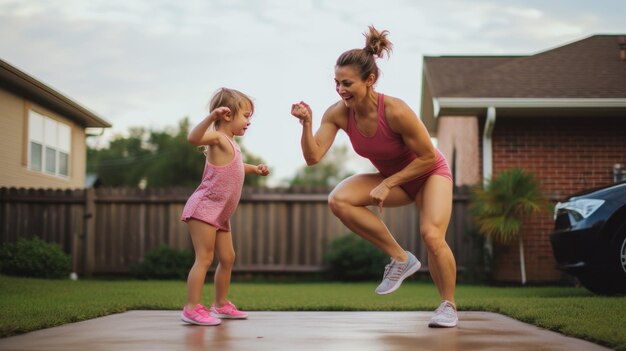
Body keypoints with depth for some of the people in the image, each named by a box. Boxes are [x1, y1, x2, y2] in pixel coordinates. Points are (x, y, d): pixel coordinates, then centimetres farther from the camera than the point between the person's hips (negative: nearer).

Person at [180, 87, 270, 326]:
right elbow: (193, 138, -35)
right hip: (204, 208, -10)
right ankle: (192, 308, -13)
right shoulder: (217, 137, -12)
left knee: (227, 258, 15)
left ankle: (221, 304, 26)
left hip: (220, 214, 10)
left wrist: (254, 169, 26)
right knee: (204, 258, -13)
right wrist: (211, 116, -46)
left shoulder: (230, 143, 18)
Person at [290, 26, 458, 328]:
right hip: (392, 179, 5)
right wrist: (306, 123, -38)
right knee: (338, 200, -20)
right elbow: (313, 157, -23)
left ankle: (448, 305, 0)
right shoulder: (338, 113, -19)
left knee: (432, 235, -27)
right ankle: (400, 259, -8)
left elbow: (428, 157, -23)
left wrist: (387, 184, -24)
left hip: (430, 173, -5)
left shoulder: (395, 111, -33)